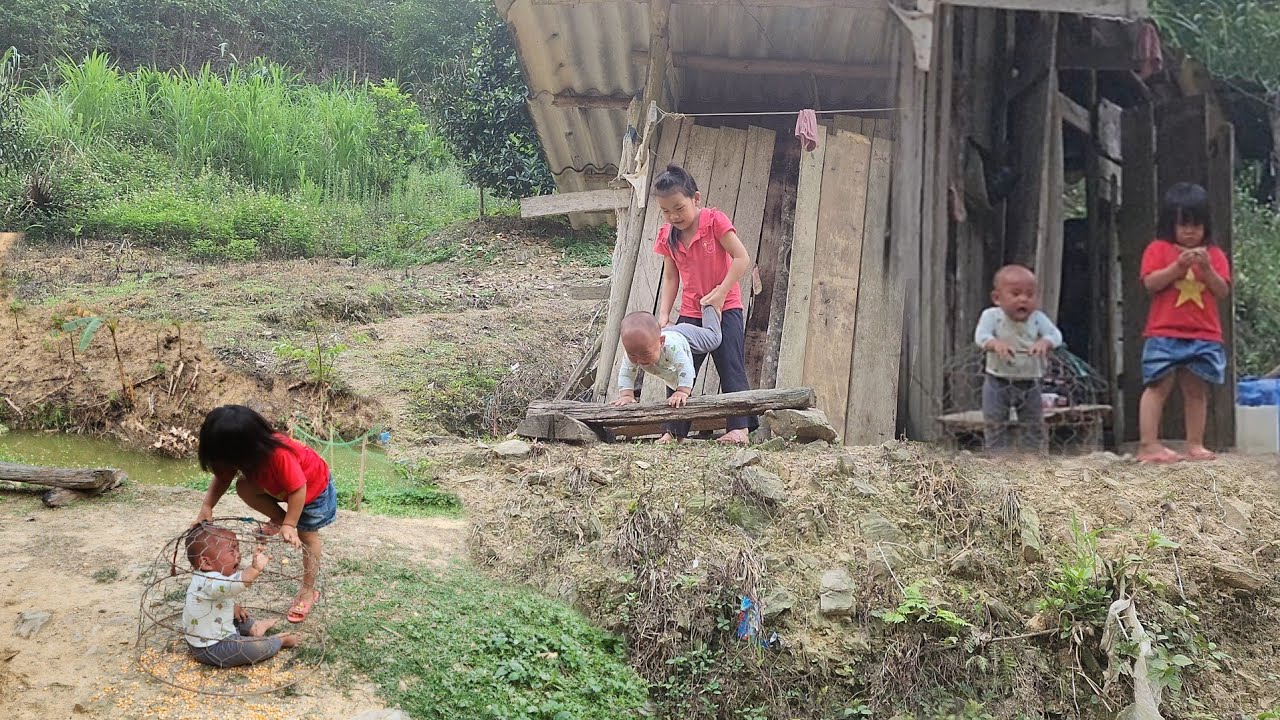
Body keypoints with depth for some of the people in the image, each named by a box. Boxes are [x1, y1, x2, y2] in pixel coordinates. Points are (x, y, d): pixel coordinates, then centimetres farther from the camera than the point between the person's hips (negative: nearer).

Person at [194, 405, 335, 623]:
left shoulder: (279, 454, -47)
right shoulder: (240, 452, -26)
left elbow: (298, 490, -40)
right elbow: (222, 478, -14)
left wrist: (289, 525, -37)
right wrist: (207, 506, -27)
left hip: (313, 486, -6)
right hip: (278, 485, 6)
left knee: (307, 537, 4)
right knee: (244, 488, -17)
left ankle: (308, 591, 22)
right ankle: (278, 518, 7)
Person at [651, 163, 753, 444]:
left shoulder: (714, 220, -12)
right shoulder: (667, 236, 2)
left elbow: (742, 259, -16)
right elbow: (670, 278, 7)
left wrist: (721, 293, -21)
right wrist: (663, 314, -3)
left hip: (725, 308, -5)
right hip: (690, 313, 5)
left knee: (731, 369, -8)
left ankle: (739, 428, -6)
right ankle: (675, 431, 7)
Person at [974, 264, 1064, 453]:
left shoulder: (1037, 318, -5)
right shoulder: (992, 316, -11)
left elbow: (1055, 334, -16)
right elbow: (981, 336, -26)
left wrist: (1045, 342, -40)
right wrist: (995, 343, -48)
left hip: (1030, 383, 2)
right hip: (998, 382, -2)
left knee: (1033, 426, 9)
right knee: (995, 424, -2)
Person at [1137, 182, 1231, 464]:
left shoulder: (1214, 254, 13)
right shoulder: (1158, 249, 5)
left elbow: (1223, 292, 4)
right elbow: (1150, 283, -7)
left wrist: (1207, 268, -11)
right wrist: (1178, 266, -16)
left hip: (1204, 337, 3)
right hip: (1164, 334, -3)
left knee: (1197, 390, 6)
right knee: (1158, 387, -6)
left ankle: (1195, 444, 11)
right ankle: (1148, 444, -8)